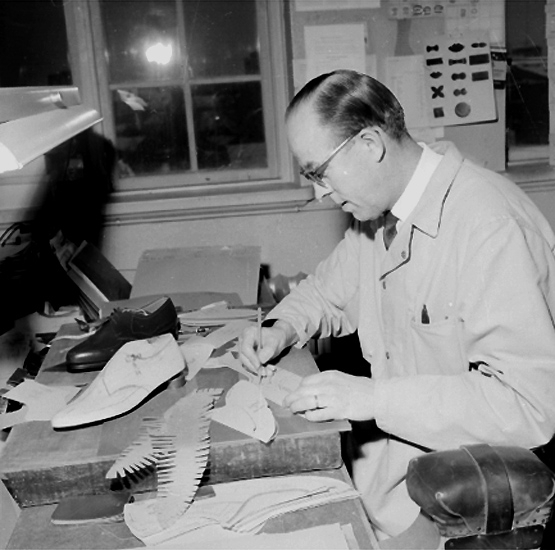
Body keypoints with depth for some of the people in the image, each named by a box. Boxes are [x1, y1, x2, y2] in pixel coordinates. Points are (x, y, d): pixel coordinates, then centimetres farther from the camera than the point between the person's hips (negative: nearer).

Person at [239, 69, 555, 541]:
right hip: (396, 438, 7)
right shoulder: (377, 210, 4)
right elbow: (330, 291, 20)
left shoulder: (491, 227, -24)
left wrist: (375, 397, -27)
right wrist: (283, 329, -1)